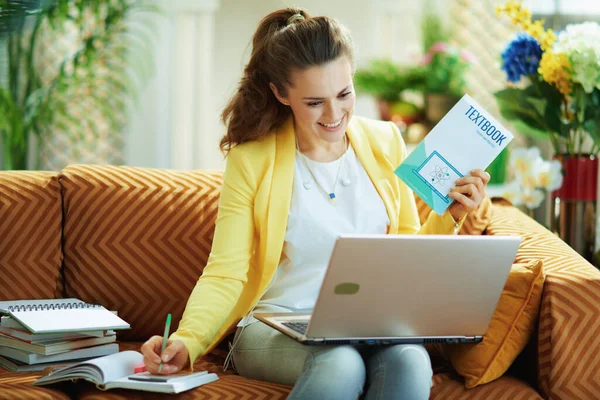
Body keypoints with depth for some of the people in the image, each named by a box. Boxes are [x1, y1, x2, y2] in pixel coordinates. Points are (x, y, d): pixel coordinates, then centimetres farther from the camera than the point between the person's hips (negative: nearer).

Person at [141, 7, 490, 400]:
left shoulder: (385, 142, 9)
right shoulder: (251, 161, -1)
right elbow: (225, 275, -4)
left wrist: (451, 216, -3)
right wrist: (186, 341, -21)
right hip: (277, 326, -3)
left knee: (409, 362, -34)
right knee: (340, 365, -38)